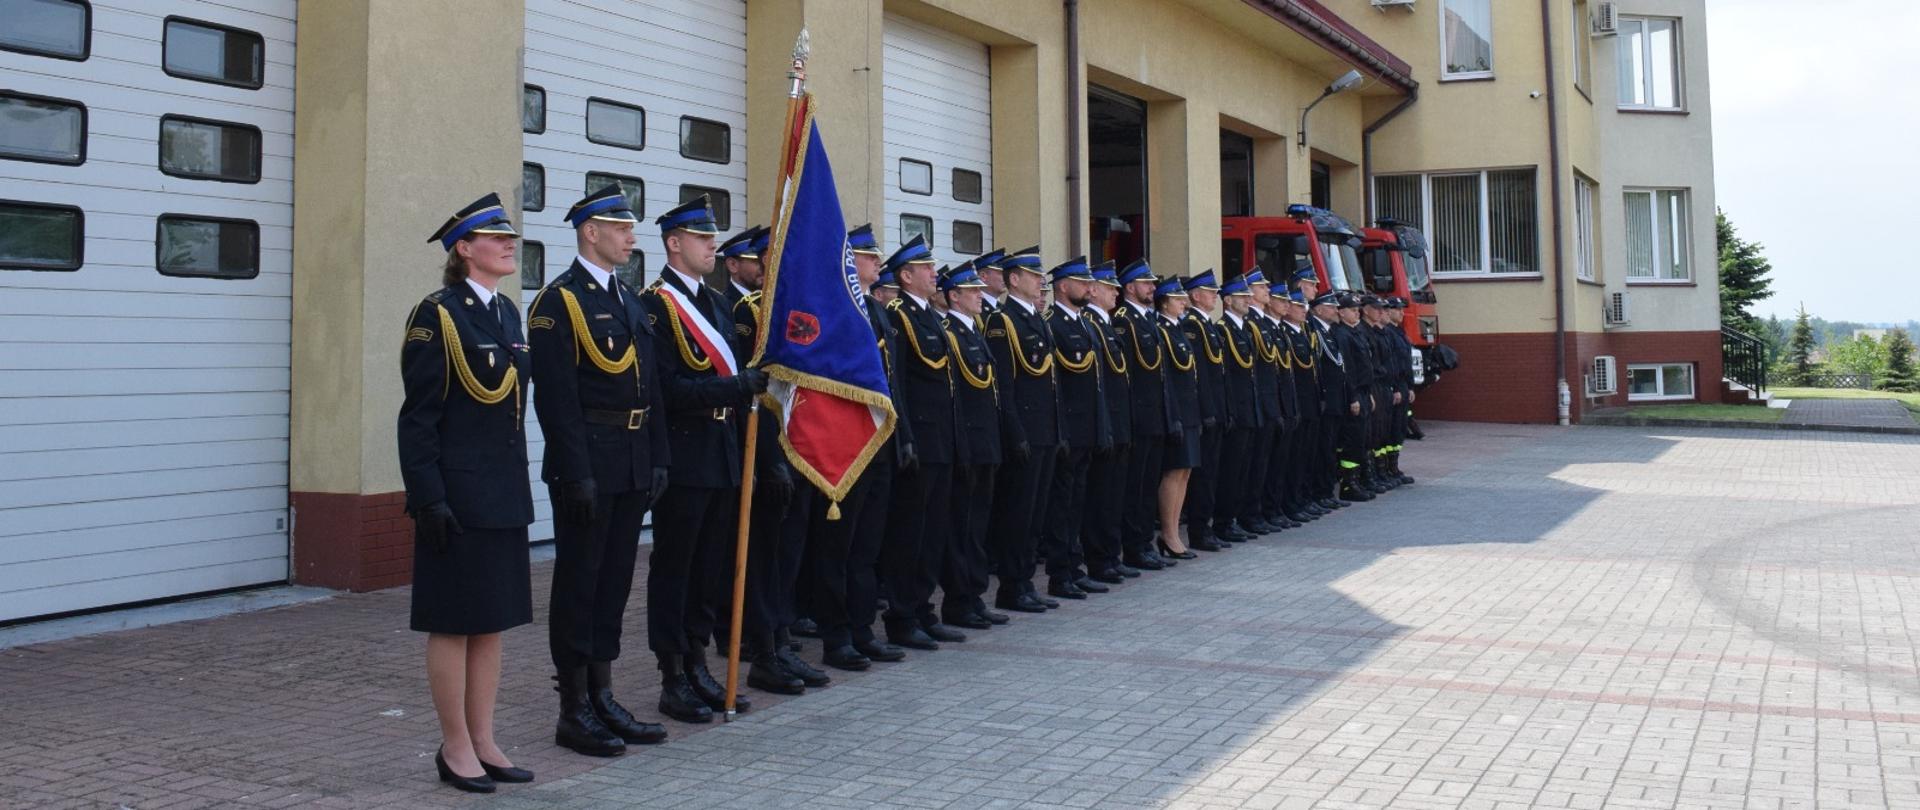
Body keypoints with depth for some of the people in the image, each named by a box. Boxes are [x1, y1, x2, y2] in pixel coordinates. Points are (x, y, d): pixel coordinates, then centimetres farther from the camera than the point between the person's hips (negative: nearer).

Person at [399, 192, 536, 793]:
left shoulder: (506, 312, 13)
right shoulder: (437, 315, -10)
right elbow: (418, 418, -13)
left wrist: (518, 486, 16)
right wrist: (429, 499, -17)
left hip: (503, 493, 8)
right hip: (458, 492, -8)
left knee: (492, 621, 12)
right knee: (453, 622, 2)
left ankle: (483, 742, 22)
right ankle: (456, 748, 13)